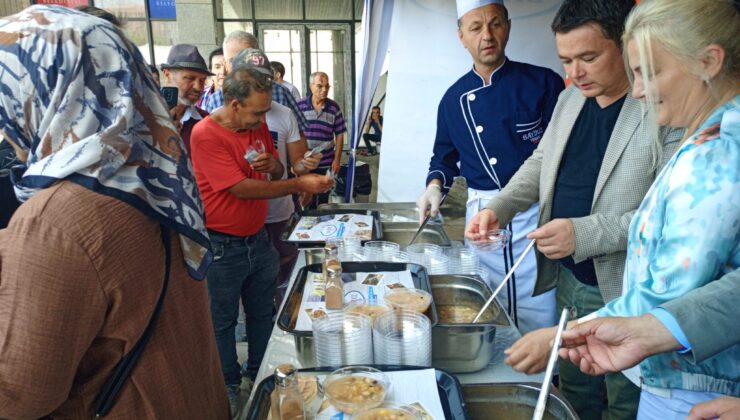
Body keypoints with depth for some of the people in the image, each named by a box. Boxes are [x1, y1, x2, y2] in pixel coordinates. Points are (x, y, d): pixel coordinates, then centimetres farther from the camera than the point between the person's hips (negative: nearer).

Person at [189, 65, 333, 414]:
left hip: (257, 237, 7)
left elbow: (277, 172, 11)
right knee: (223, 320, 12)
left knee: (262, 312, 19)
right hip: (223, 245, -6)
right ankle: (229, 386, 31)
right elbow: (241, 188, -25)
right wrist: (299, 185, -24)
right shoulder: (206, 134, -20)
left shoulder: (257, 126, 2)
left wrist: (272, 165, -14)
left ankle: (260, 374, 39)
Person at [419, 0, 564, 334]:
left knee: (540, 321, 2)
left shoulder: (543, 83, -4)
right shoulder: (454, 99, 7)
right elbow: (445, 156, 18)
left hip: (537, 215, -3)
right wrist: (436, 185, -1)